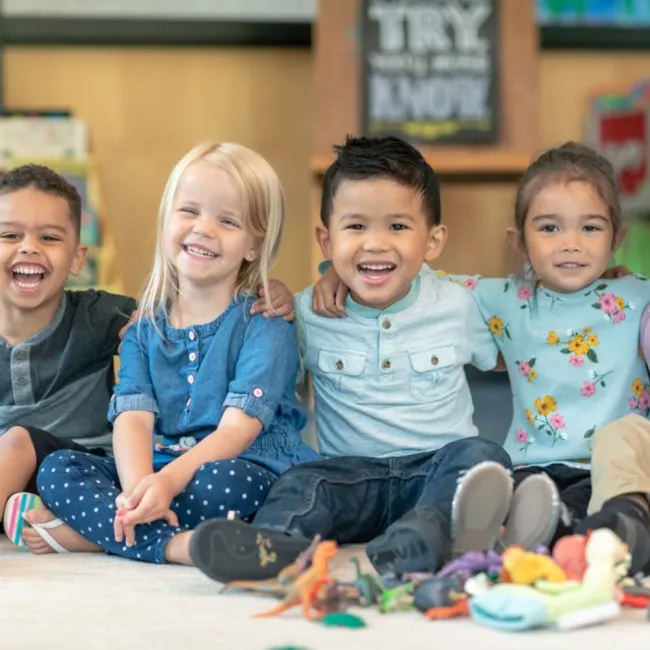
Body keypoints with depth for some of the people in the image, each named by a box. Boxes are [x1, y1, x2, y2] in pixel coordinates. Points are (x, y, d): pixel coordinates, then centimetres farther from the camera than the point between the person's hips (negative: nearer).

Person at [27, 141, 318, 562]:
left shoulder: (266, 325, -2)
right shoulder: (144, 332, 12)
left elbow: (238, 428, -13)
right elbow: (132, 419, -3)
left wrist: (168, 481, -31)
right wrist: (137, 487, -26)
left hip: (250, 471, -4)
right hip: (157, 470, 5)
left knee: (222, 481, -38)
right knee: (56, 469, -16)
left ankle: (90, 531, -21)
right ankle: (172, 546, -31)